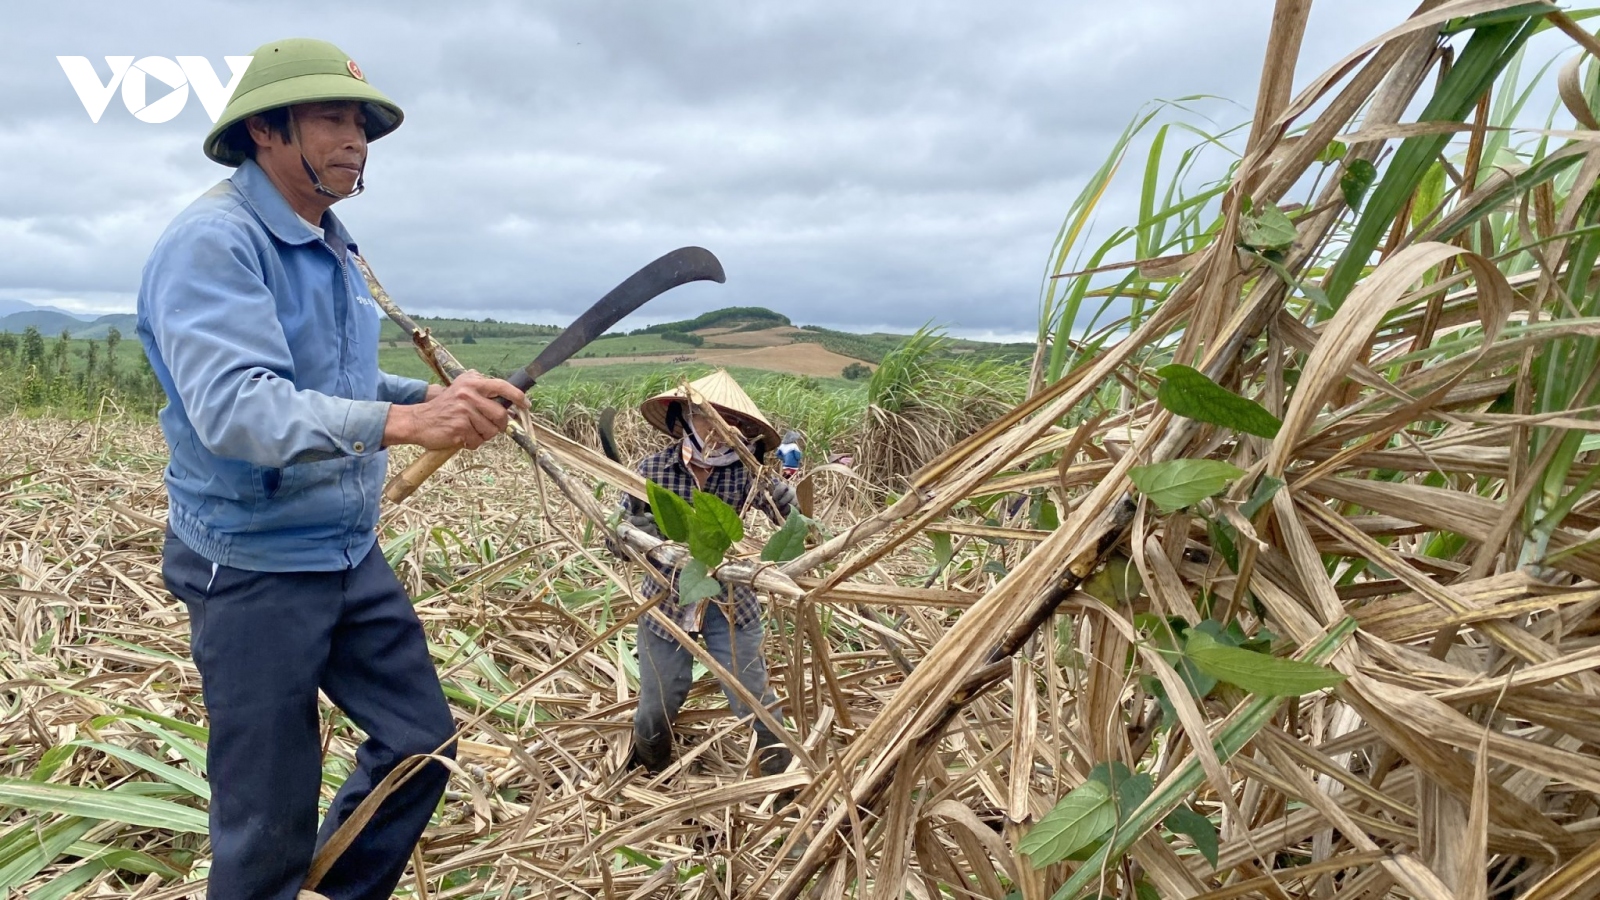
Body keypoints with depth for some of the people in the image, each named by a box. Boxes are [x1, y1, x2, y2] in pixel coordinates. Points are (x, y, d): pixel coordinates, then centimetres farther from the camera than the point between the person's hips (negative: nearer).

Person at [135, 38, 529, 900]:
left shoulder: (332, 248, 9)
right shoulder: (212, 241, -18)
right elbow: (234, 408, -31)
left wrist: (434, 394, 2)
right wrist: (402, 422, -42)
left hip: (353, 555, 8)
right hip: (253, 570, -8)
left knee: (422, 743, 15)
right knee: (269, 819, 4)